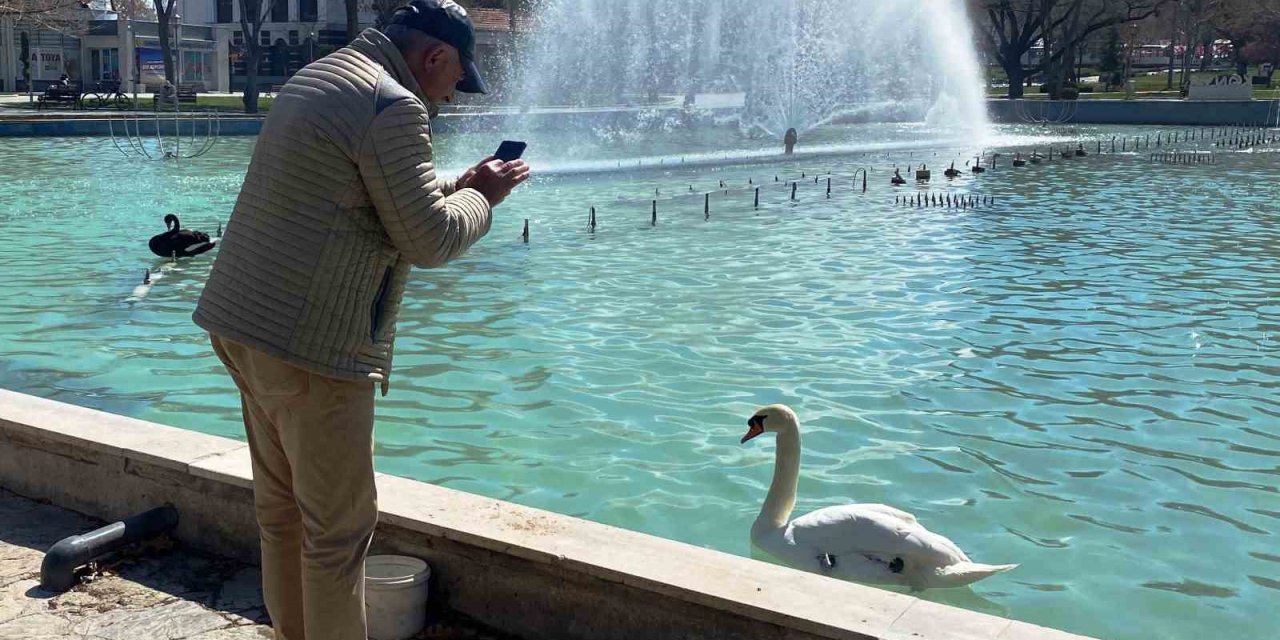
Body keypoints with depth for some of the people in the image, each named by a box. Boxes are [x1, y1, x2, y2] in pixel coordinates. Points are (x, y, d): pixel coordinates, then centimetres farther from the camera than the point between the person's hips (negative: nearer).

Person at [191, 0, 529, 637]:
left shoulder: (316, 77, 17)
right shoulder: (393, 106, -15)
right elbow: (428, 240, -13)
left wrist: (458, 183, 19)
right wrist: (481, 198, 3)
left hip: (242, 323, 10)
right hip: (311, 348, -10)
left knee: (281, 508, 18)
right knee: (339, 526, 1)